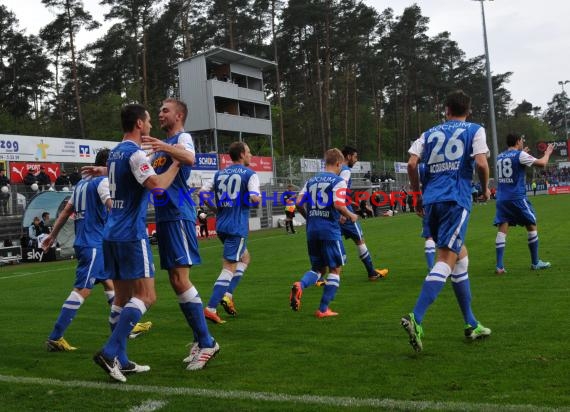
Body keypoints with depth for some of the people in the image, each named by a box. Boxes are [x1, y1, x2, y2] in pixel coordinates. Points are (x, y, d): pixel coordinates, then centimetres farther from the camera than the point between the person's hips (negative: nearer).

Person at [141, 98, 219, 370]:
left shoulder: (182, 137, -3)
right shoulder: (162, 145, 22)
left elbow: (190, 158, -27)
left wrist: (164, 147, -43)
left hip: (179, 216, -9)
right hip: (164, 217, 9)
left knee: (181, 279, -14)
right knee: (176, 281, 8)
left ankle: (207, 342, -9)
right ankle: (200, 340, 16)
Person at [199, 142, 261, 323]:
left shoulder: (219, 174, 12)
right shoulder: (249, 174, -5)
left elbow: (203, 192, 6)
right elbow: (254, 198, -19)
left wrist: (217, 207, 13)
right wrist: (257, 199, 2)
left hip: (221, 225, 7)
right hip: (238, 227, -7)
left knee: (245, 258, 24)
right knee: (229, 268, -4)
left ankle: (227, 295, 12)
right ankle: (210, 308, -9)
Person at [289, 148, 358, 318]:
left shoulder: (312, 180, 13)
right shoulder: (338, 181, -4)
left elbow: (299, 203, 5)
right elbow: (338, 204, -18)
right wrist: (350, 216, -1)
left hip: (312, 229, 6)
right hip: (330, 229, -6)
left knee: (318, 268, 17)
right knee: (335, 268, 8)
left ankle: (300, 285, -14)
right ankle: (323, 309, 5)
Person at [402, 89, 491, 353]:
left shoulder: (430, 133, 18)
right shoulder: (474, 131, 9)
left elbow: (412, 164, 5)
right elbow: (481, 164, -6)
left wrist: (418, 194, 17)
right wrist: (485, 188, 12)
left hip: (431, 201, 5)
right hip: (456, 201, -5)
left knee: (460, 255, 17)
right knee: (446, 260, -11)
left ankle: (471, 324, 23)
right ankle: (416, 319, -28)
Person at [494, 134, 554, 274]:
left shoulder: (500, 157, 12)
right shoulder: (520, 155, -7)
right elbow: (542, 163, -6)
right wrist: (547, 153, 14)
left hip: (501, 198, 5)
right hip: (517, 198, -5)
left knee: (502, 230, 0)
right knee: (532, 227, 11)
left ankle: (499, 266, -10)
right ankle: (535, 263, 17)